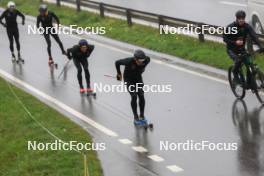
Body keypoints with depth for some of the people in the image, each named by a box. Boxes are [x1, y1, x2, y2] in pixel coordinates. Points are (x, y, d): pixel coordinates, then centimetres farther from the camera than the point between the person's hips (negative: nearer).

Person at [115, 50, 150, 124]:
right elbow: (117, 62, -18)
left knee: (141, 96, -9)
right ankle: (135, 117, -3)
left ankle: (142, 115, 7)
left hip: (138, 78, 3)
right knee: (134, 97, -15)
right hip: (128, 79, -3)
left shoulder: (146, 60, -25)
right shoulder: (129, 61, -36)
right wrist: (119, 74, -3)